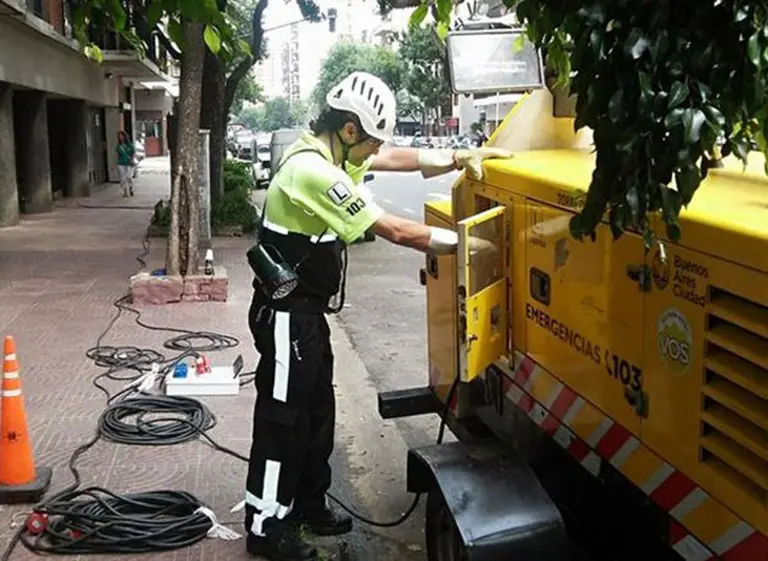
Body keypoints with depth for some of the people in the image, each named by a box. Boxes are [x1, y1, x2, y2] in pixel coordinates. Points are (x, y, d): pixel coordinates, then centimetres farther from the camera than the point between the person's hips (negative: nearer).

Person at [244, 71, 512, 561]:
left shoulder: (327, 153, 5)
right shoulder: (312, 170, -25)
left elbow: (399, 159, 15)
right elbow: (391, 230, -23)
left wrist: (460, 158, 7)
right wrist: (463, 242, -15)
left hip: (307, 310, 10)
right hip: (287, 313, -10)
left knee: (317, 410, 17)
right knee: (284, 417, 0)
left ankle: (309, 505, 31)